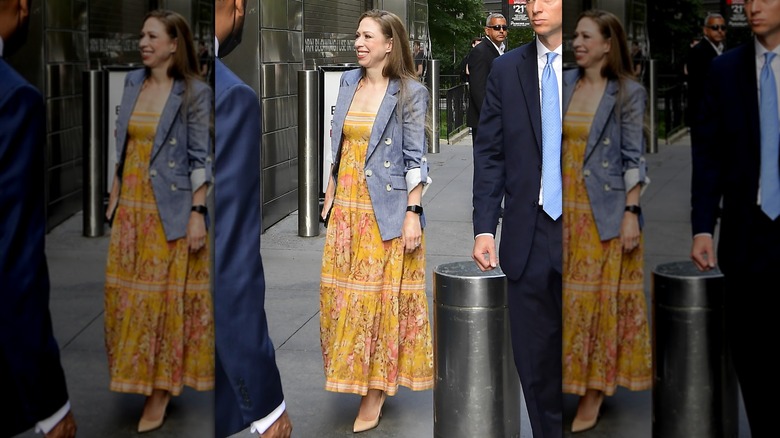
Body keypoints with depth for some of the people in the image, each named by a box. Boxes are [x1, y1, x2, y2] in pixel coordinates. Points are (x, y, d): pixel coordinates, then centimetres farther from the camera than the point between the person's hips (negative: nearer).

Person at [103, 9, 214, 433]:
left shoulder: (194, 92, -10)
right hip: (131, 206, 6)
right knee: (127, 295, 10)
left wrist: (198, 214, -16)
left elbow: (201, 159, -11)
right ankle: (139, 377, 25)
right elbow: (122, 145, 14)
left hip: (171, 210, -6)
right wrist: (114, 197, 13)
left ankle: (160, 390, 11)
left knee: (166, 295, 2)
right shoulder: (133, 82, 8)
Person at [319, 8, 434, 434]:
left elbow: (415, 158, -10)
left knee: (382, 294, 1)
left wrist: (413, 214, -15)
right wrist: (330, 194, 15)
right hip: (347, 207, 6)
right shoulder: (348, 82, 8)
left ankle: (376, 391, 11)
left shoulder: (410, 92, -9)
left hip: (386, 210, -6)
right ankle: (355, 375, 26)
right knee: (341, 292, 10)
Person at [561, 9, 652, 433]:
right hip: (565, 206, 4)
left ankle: (593, 393, 9)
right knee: (563, 296, 6)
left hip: (605, 210, -4)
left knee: (601, 296, 1)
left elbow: (634, 158, -7)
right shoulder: (564, 84, 7)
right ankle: (569, 381, 16)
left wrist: (631, 213, -12)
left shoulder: (628, 92, -5)